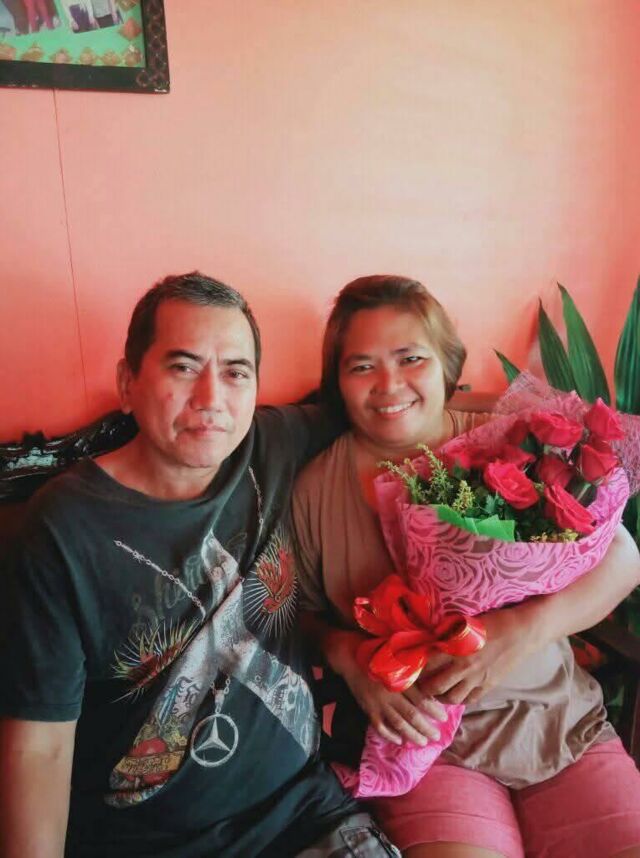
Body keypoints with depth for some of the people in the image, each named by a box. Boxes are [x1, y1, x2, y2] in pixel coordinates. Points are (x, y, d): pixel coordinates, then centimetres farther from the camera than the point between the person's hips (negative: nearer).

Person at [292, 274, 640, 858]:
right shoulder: (316, 487, -3)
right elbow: (306, 617, 8)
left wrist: (525, 628, -20)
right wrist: (350, 656, -14)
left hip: (560, 720, 2)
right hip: (426, 740, -1)